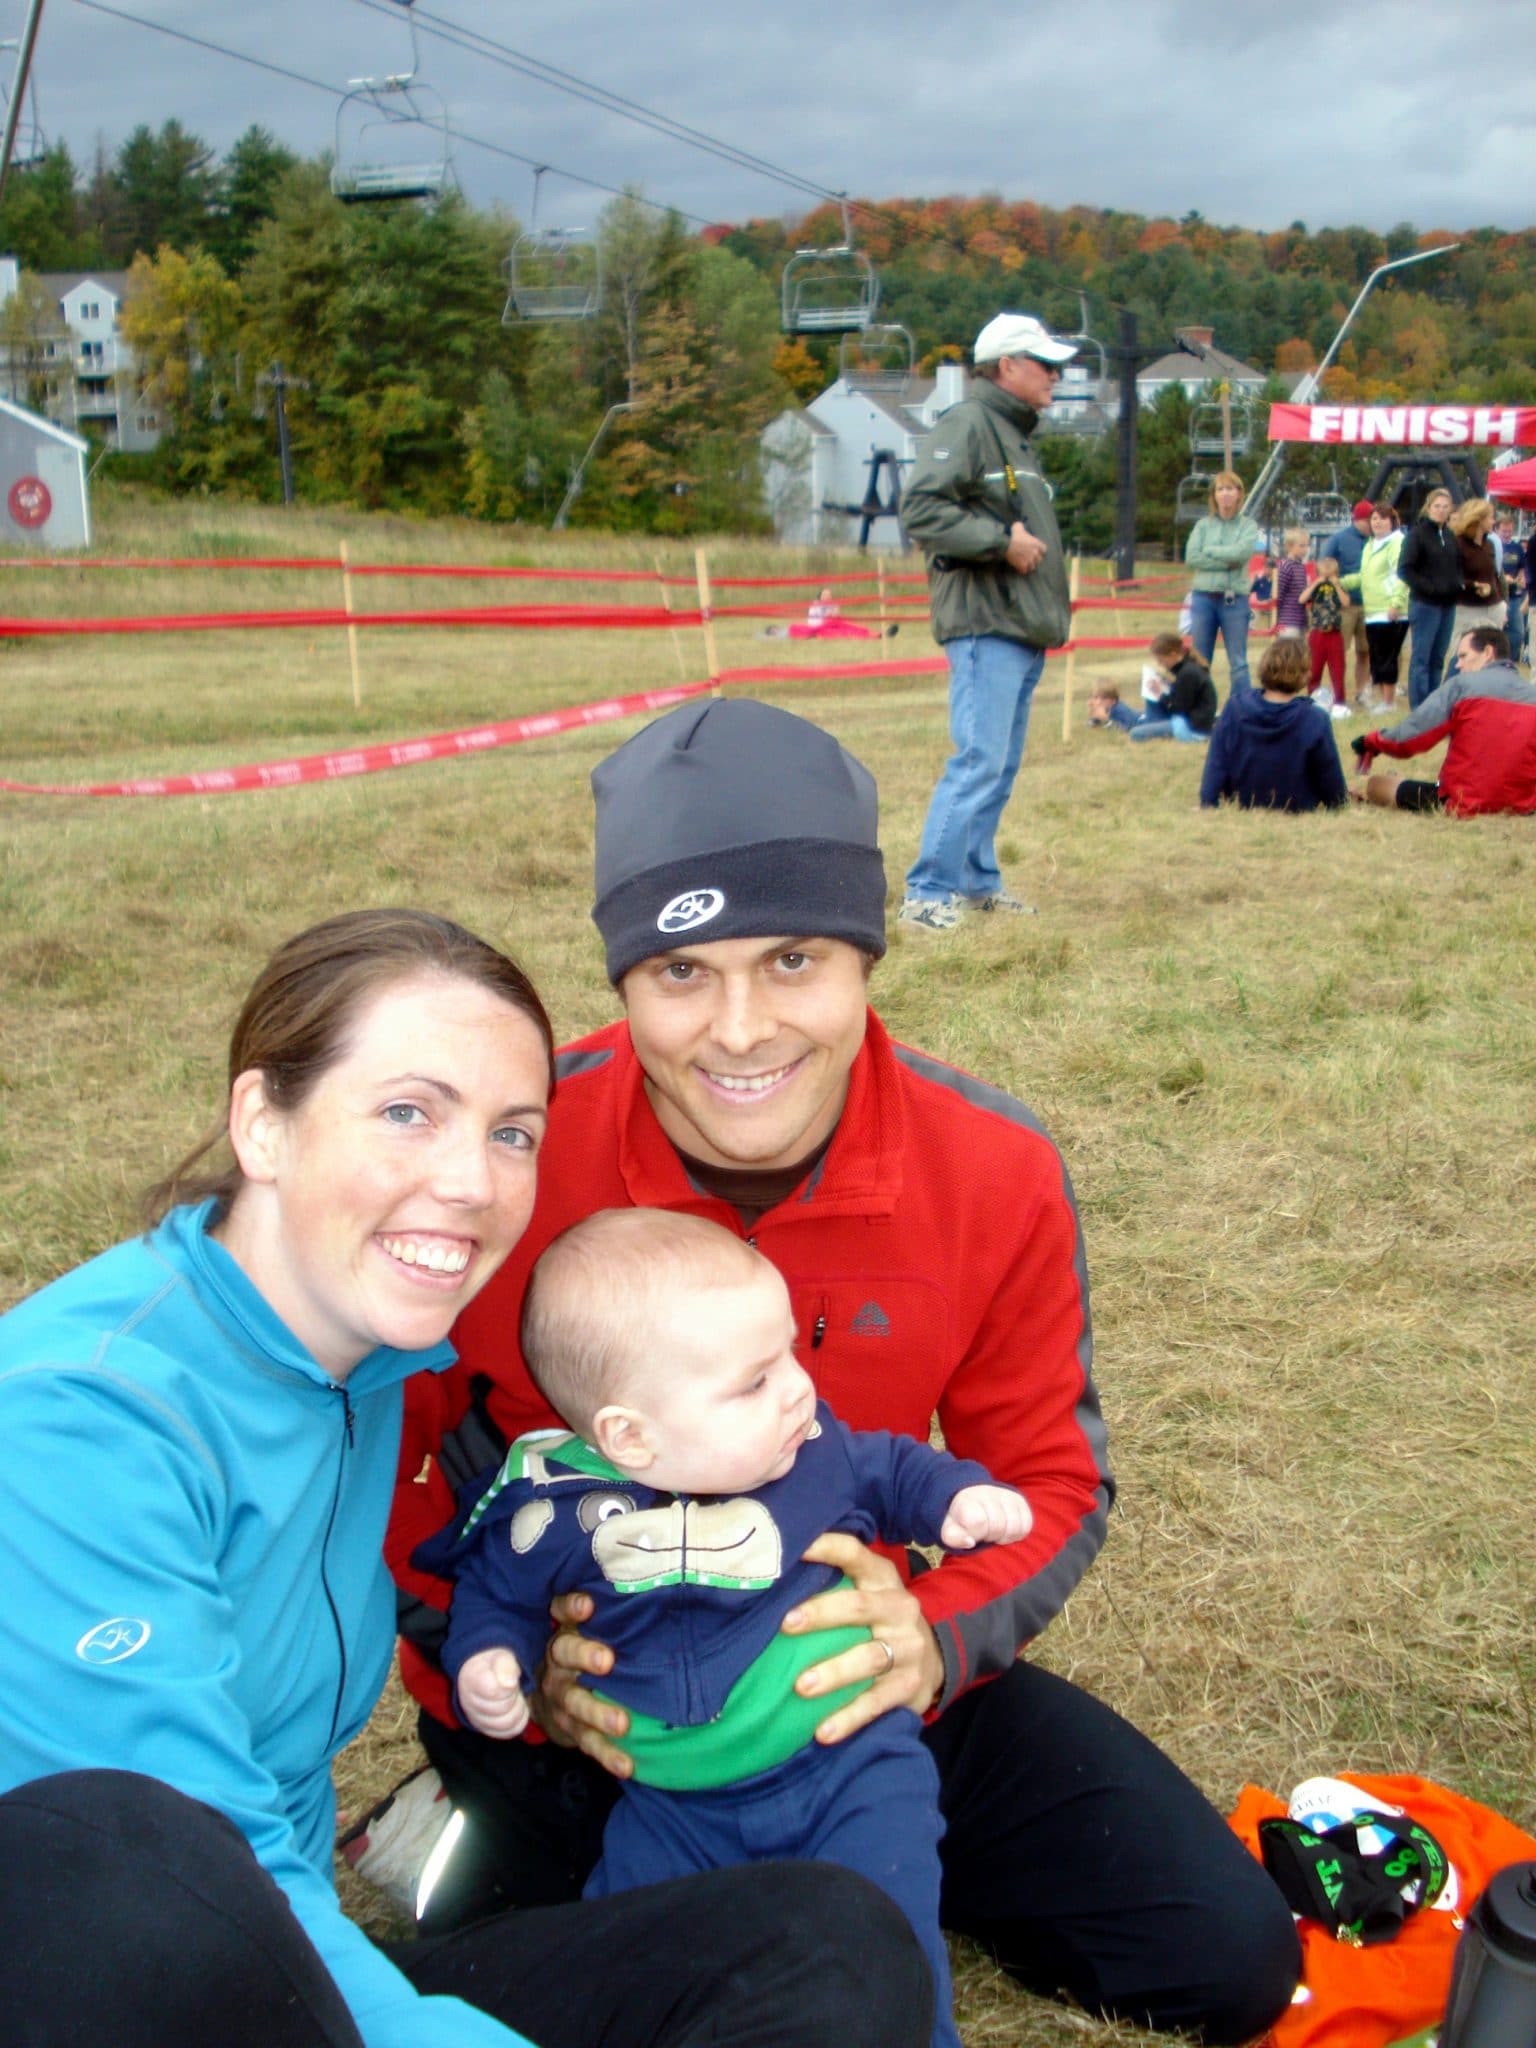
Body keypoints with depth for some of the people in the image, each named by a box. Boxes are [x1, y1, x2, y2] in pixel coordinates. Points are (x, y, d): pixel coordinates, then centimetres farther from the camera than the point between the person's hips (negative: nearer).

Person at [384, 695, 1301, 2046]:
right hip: (574, 1703, -2)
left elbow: (1051, 1480, -4)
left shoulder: (996, 1174, -17)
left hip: (848, 1674, 3)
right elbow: (385, 1471, -10)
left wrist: (937, 1636, -24)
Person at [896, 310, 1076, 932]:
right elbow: (921, 509, -19)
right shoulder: (966, 425, -8)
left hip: (1023, 628, 10)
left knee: (1001, 765, 13)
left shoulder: (1017, 435, 23)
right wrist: (1002, 541, -19)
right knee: (979, 760, -14)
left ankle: (977, 879, 22)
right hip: (984, 623, -10)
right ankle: (927, 893, -11)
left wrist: (1053, 599, 17)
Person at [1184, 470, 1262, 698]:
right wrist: (1226, 562, -12)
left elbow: (1241, 553, -13)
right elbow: (1191, 557, -7)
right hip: (1203, 598, 2)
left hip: (1234, 600, -1)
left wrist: (1209, 551, -5)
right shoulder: (1203, 525, 7)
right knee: (1200, 662, 7)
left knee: (1238, 663, 2)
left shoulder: (1248, 526, 5)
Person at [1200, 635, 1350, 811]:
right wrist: (1339, 805, 15)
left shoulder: (1234, 710, -11)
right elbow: (1331, 783, -3)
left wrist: (1208, 806, 1)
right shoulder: (1316, 721, -16)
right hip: (1297, 815, -4)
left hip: (1241, 810, 4)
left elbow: (1215, 769, -7)